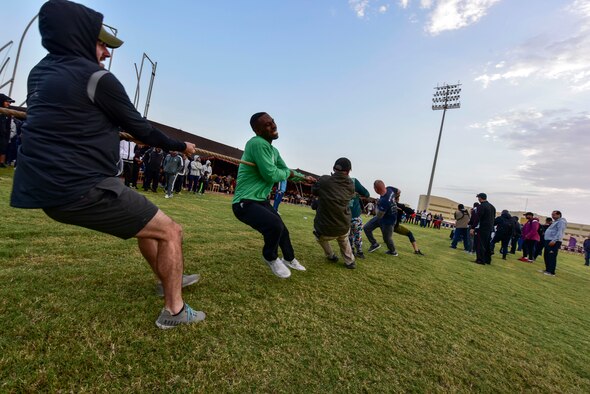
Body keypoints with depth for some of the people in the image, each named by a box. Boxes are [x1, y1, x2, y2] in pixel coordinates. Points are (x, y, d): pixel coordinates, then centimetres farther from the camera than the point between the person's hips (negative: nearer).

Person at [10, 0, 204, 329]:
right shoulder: (97, 78, -11)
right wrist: (180, 146, 8)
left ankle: (170, 279, 40)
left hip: (52, 186, 10)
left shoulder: (40, 73, 15)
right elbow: (141, 130, -5)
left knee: (147, 221, 25)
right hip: (83, 188, -9)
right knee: (170, 230, -1)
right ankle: (174, 311, 6)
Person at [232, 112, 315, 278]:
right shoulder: (258, 143, -22)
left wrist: (304, 177, 32)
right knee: (275, 226, -31)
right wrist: (288, 173, -6)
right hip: (245, 202, -10)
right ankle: (270, 257, 3)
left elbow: (286, 171, 24)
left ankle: (289, 259, 50)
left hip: (261, 200, 10)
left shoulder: (273, 150, 9)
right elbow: (271, 175, -25)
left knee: (282, 229, 21)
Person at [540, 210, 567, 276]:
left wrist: (554, 240, -27)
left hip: (554, 242, -11)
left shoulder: (561, 222, -8)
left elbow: (560, 232, -19)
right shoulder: (555, 222, 24)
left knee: (552, 256, -11)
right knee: (546, 256, 13)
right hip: (548, 240, 11)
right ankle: (548, 270, 19)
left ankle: (551, 272, -10)